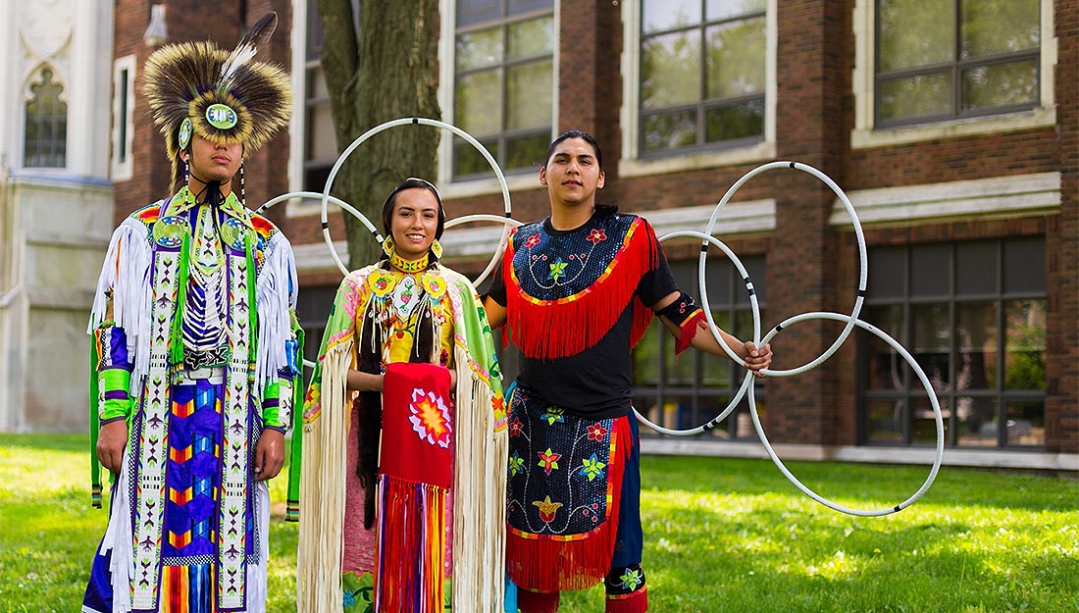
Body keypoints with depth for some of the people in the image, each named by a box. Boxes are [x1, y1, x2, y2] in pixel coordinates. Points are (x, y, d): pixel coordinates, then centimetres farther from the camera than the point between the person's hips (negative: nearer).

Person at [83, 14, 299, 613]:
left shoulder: (267, 243, 11)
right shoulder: (140, 232, 7)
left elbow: (282, 344, 8)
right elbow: (112, 331, 3)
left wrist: (275, 427, -1)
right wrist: (112, 419, -5)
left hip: (235, 419, 1)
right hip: (158, 412, -1)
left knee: (228, 548, 1)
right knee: (149, 542, -3)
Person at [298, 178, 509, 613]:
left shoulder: (456, 289, 10)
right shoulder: (358, 286, 10)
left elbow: (476, 374, 7)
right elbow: (334, 371, 4)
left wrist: (438, 381, -13)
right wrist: (383, 381, -14)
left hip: (434, 438, 0)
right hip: (371, 439, 0)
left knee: (431, 547, -5)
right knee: (369, 548, -4)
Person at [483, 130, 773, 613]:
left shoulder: (629, 237, 0)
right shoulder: (522, 244, 10)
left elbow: (677, 313, 0)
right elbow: (486, 316, 21)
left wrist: (739, 350, -10)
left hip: (602, 424, -3)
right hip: (531, 422, 3)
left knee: (617, 555, -3)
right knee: (532, 549, 8)